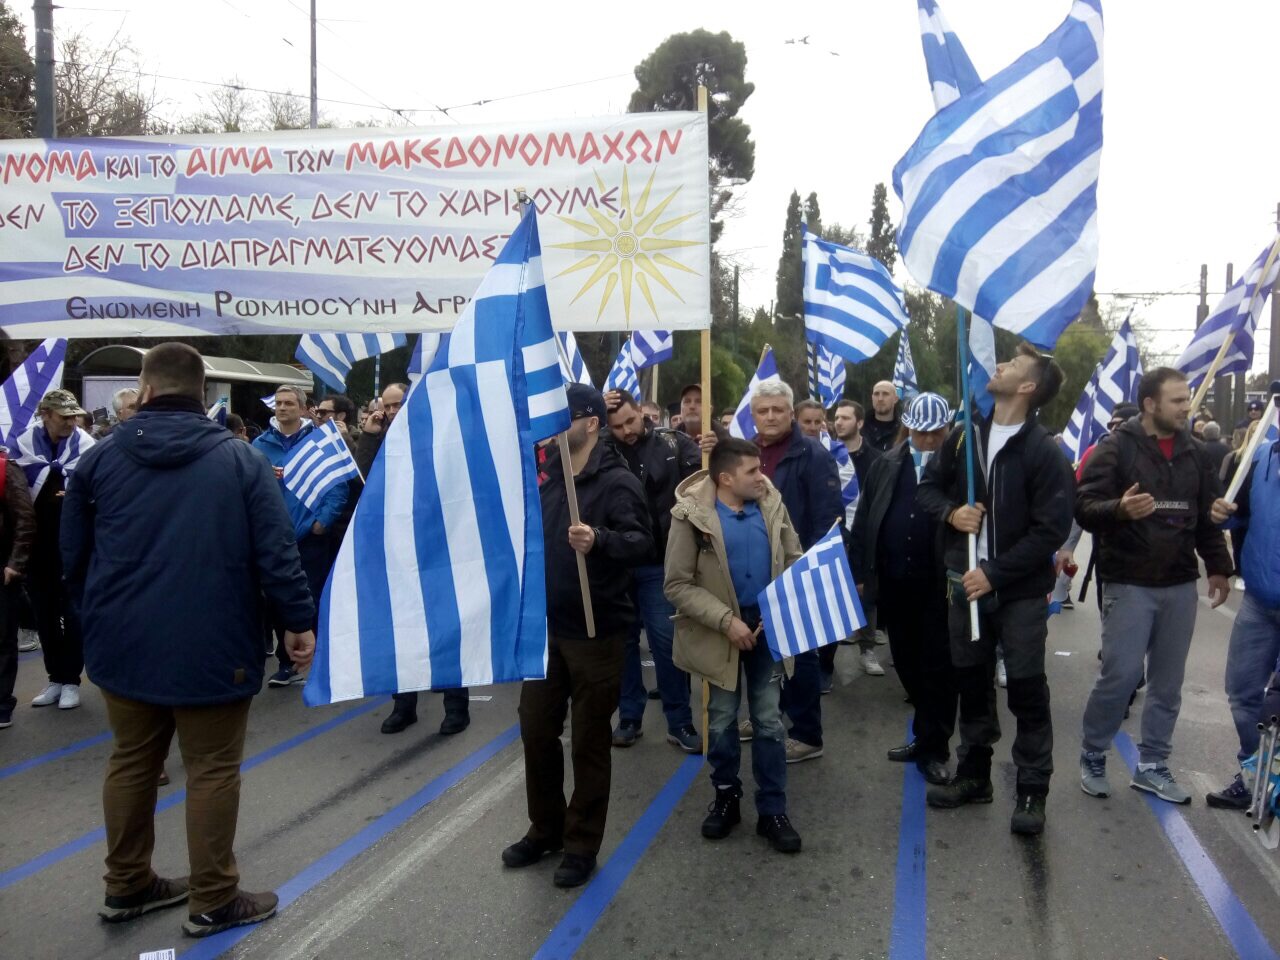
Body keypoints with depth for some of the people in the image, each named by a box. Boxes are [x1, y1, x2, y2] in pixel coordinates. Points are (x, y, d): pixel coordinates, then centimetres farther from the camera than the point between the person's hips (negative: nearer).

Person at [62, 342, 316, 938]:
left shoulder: (100, 458, 3)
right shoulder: (240, 458, -5)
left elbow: (73, 556, 9)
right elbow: (276, 552, -12)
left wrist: (97, 619, 23)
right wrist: (299, 621, -6)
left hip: (123, 642, 4)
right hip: (210, 645, -4)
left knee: (131, 763, 18)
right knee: (213, 770, 5)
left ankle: (126, 887, 31)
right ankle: (213, 901, 14)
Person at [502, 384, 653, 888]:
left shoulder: (617, 481, -14)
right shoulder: (546, 477, 8)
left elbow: (644, 542, -25)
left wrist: (600, 539, -41)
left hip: (595, 630, -6)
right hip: (544, 625, 7)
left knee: (588, 740, 6)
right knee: (536, 729, 14)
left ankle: (581, 844, 22)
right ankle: (545, 829, 33)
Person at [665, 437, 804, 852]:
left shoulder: (771, 504, -7)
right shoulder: (691, 516, -17)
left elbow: (793, 560, 3)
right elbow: (677, 586, -16)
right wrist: (726, 620, -22)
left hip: (768, 625, 2)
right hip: (720, 631, -2)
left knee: (769, 720, 10)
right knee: (721, 719, 15)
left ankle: (772, 810, 23)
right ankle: (725, 796, 35)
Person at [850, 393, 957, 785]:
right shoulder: (886, 465, 6)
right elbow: (863, 521, 8)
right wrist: (859, 573, 5)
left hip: (941, 584, -4)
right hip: (894, 583, 4)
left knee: (937, 668, 4)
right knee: (908, 665, 15)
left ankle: (933, 748, 17)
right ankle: (928, 735, 33)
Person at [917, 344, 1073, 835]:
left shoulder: (1045, 452, -12)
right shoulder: (966, 435, 4)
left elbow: (1052, 530, -15)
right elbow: (928, 486, 12)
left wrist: (995, 575, -18)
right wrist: (951, 512, -10)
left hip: (1021, 590, -5)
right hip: (966, 582, 5)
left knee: (1026, 689, 3)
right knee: (970, 682, 15)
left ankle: (1032, 790, 17)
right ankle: (973, 774, 31)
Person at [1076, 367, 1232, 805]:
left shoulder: (1194, 452, 10)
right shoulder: (1117, 447, -7)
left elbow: (1207, 516, 18)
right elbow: (1083, 506, -13)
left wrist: (1218, 567, 14)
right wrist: (1120, 509, -32)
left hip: (1180, 586, 5)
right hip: (1129, 584, -5)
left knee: (1168, 683, 10)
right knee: (1120, 675, -7)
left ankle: (1152, 765, 23)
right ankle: (1092, 756, 13)